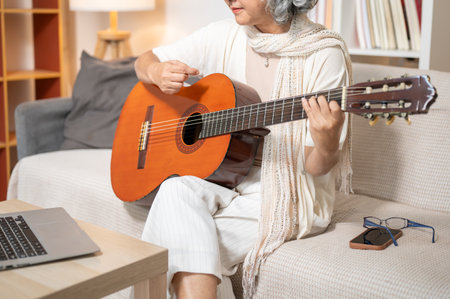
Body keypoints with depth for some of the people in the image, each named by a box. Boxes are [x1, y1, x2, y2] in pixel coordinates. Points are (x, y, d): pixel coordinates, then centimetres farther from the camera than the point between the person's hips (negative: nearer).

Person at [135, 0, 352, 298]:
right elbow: (145, 61, 12)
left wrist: (326, 145, -37)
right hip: (220, 176, 5)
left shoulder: (325, 54, -11)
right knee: (177, 190, -29)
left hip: (287, 195, -5)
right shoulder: (223, 37, 3)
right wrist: (157, 72, -12)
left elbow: (315, 167, -12)